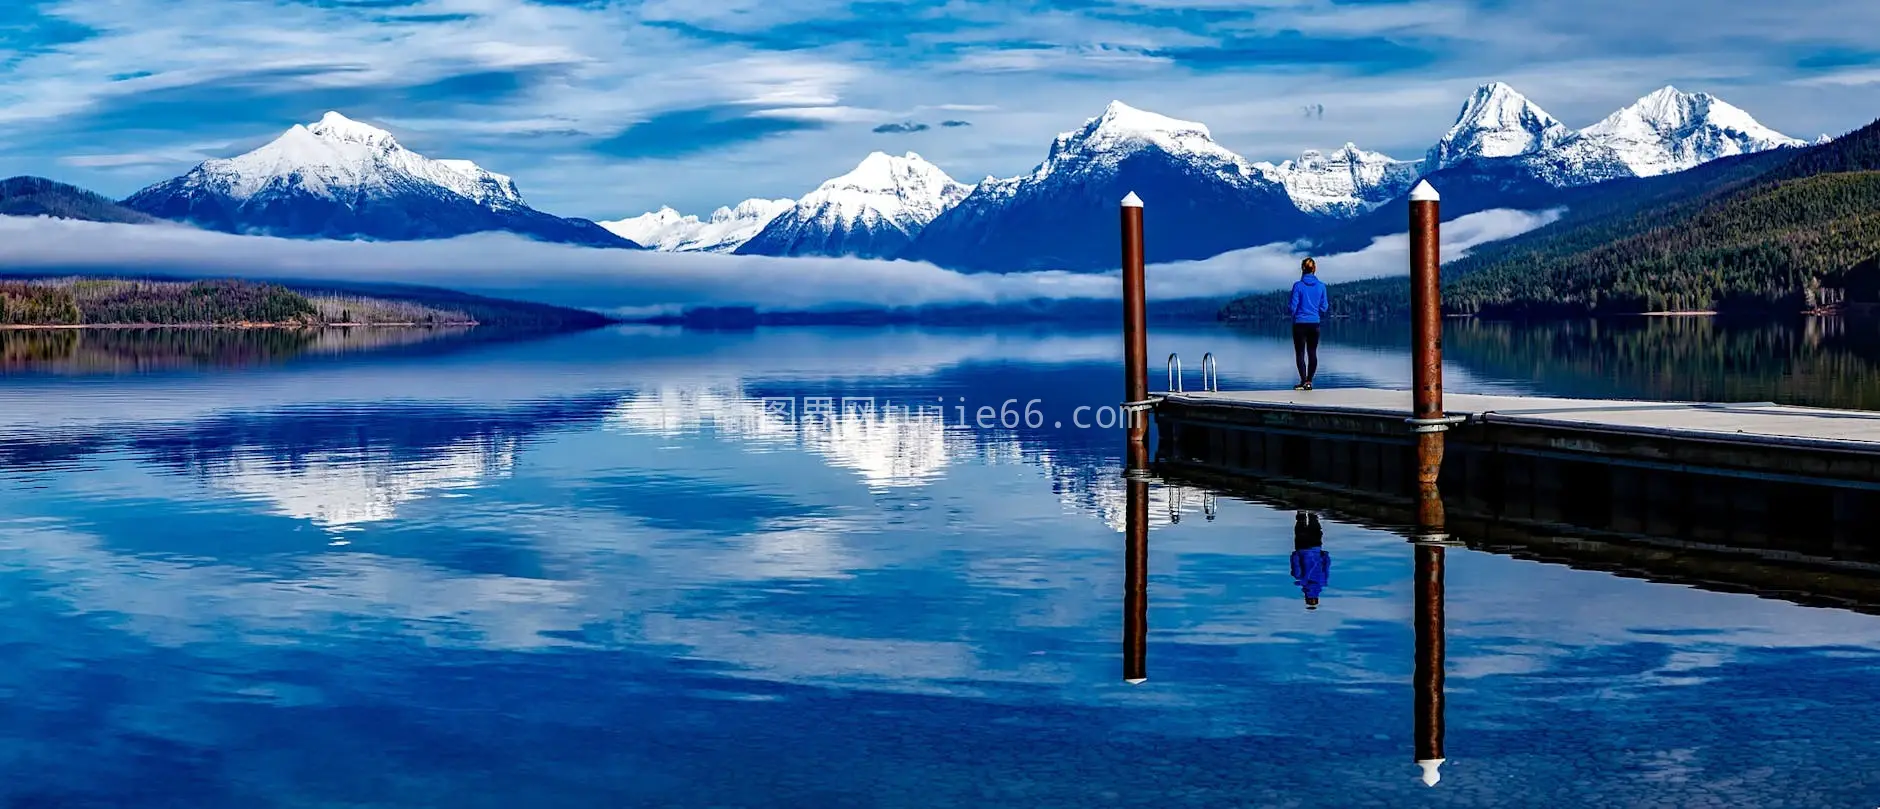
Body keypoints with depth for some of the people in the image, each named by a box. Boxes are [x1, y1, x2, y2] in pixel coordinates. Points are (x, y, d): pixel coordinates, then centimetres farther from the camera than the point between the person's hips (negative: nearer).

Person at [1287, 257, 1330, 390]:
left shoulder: (1298, 285, -10)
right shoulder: (1321, 286, -1)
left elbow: (1293, 307, -8)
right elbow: (1324, 308, 4)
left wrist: (1288, 309, 14)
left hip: (1300, 324, -3)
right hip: (1314, 324, 3)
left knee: (1300, 353, 2)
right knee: (1312, 352, 10)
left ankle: (1303, 381, -6)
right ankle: (1309, 381, 10)